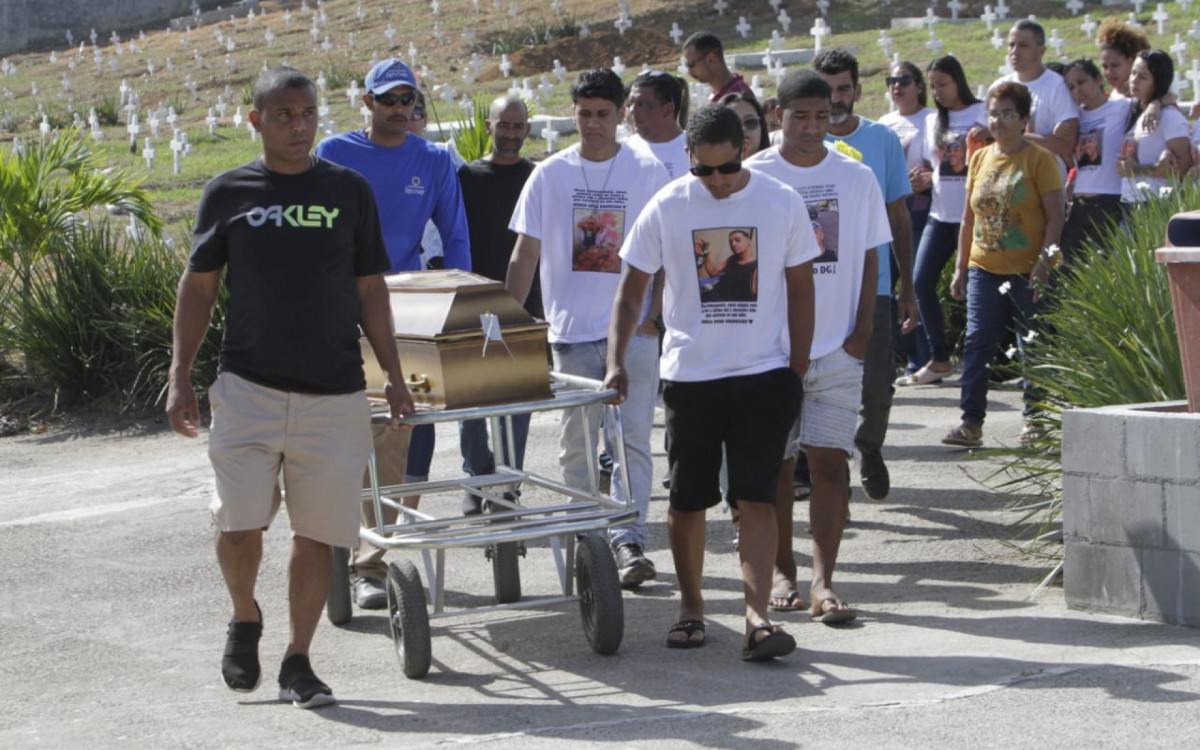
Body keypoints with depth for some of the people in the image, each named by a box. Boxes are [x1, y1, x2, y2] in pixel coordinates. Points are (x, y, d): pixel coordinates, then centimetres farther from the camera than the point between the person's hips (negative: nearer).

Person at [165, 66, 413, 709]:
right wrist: (179, 375, 4)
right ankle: (245, 620, 19)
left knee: (317, 531, 1)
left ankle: (298, 663, 14)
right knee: (240, 522, -10)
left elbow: (370, 289, 12)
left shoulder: (349, 191, 7)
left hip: (334, 392, 1)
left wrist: (393, 377, 7)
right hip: (247, 385, -1)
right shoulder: (228, 193, 5)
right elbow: (198, 287, 10)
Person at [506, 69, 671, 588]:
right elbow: (524, 255, 7)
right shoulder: (550, 175, 5)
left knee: (631, 438, -10)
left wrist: (659, 312, -4)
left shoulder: (649, 174, 3)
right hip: (571, 330, 1)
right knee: (577, 444, 7)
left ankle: (628, 541, -13)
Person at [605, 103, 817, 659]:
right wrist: (617, 361, -6)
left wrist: (798, 367, 4)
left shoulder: (781, 203, 0)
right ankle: (691, 608, 25)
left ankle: (757, 617, -13)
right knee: (687, 499, 8)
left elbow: (800, 287, 8)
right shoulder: (667, 208, -2)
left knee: (756, 495, -10)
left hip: (764, 374, -1)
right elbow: (632, 289, 5)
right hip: (689, 376, 1)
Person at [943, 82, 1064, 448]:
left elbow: (1055, 216, -8)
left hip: (1028, 271, -4)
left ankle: (1034, 419, 15)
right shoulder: (980, 158, 10)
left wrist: (1043, 264, -16)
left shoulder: (1039, 159, -5)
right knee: (977, 342, -3)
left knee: (1033, 346, 4)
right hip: (984, 268, 4)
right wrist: (961, 267, 11)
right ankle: (971, 422, -2)